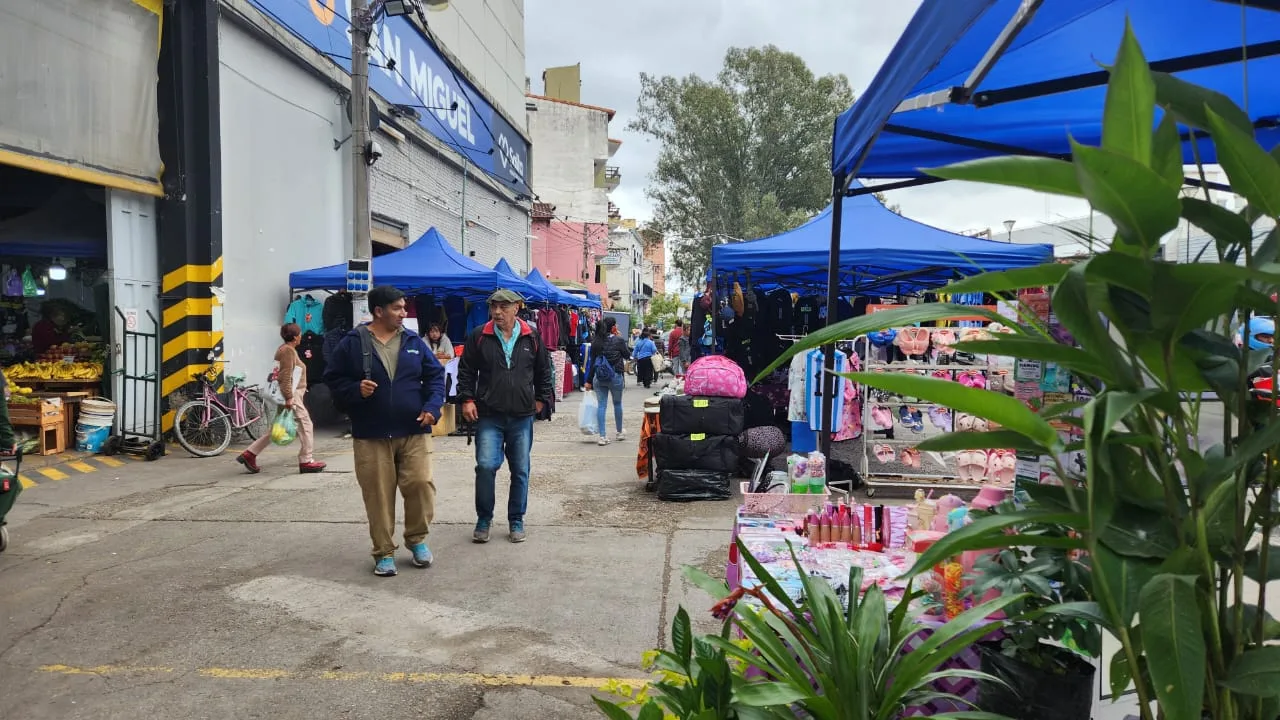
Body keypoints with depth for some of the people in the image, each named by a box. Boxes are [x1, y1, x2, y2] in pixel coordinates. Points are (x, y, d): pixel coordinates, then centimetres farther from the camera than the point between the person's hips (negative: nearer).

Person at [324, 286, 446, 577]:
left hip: (414, 432, 2)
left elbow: (435, 375, 9)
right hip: (371, 435, -1)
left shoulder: (413, 341, 6)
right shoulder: (353, 343, -1)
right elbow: (333, 379, 4)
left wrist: (432, 406, -6)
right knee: (378, 495, 3)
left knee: (421, 485, -6)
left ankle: (417, 539, 19)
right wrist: (355, 390, -15)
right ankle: (384, 552, 18)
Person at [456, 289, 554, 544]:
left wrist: (541, 399, 9)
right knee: (486, 466, -11)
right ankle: (483, 519, 8)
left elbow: (544, 371, 13)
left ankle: (516, 521, 23)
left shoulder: (531, 338, 3)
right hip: (488, 416, -1)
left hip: (522, 417, 2)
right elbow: (466, 370, 5)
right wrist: (467, 399, -3)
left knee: (520, 471, 8)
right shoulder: (479, 337, 0)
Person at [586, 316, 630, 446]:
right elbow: (627, 355, 5)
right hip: (615, 376, -3)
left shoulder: (595, 342, 3)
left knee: (601, 405, 3)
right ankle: (620, 432, 29)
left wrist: (589, 381, 10)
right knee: (617, 403, 15)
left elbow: (592, 361, 5)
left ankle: (602, 436, 1)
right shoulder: (618, 340, -8)